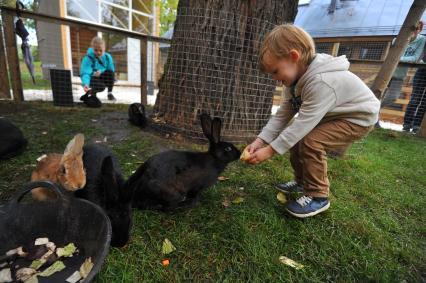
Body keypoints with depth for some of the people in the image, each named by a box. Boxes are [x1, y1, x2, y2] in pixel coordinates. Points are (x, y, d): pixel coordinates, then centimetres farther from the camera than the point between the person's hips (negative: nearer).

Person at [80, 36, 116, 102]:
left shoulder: (107, 57, -5)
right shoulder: (88, 58, -18)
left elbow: (111, 70, -2)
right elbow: (85, 73, -29)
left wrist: (101, 71, -22)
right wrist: (86, 84, -49)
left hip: (103, 79, 4)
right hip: (93, 79, -4)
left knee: (110, 72, -28)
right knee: (101, 87, -37)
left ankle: (110, 93, -10)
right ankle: (90, 92, 1)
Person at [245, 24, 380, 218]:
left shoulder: (322, 81, -36)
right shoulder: (296, 77, -9)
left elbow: (303, 122, -34)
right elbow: (283, 114, -9)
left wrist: (270, 150, -30)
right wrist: (260, 140, -17)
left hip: (358, 117, -8)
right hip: (332, 114, 9)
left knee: (310, 141, -26)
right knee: (296, 138, 0)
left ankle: (318, 197, -7)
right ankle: (302, 182, 20)